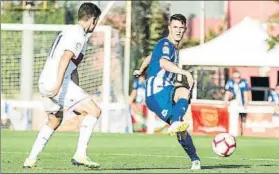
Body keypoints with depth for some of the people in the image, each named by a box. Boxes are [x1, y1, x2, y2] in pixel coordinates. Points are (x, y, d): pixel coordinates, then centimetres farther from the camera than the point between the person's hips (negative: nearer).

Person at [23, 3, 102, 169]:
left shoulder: (68, 31, 22)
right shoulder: (79, 35, -8)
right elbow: (65, 58, -22)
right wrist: (58, 84, -30)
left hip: (45, 81, 10)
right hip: (57, 82, -10)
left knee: (55, 121, 28)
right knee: (94, 110, -8)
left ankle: (31, 160, 25)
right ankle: (80, 155, -15)